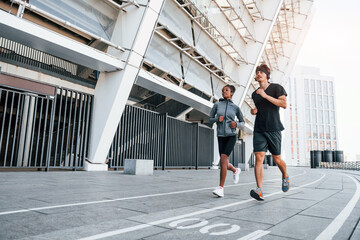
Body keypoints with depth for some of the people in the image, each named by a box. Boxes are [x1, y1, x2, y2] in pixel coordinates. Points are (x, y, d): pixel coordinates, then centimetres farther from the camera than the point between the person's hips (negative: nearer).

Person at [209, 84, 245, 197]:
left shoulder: (236, 107, 4)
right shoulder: (217, 105, 5)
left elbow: (242, 123, 12)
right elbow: (210, 119, 11)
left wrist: (236, 124, -12)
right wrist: (217, 119, -11)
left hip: (232, 136, -2)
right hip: (221, 137, 3)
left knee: (223, 159, -23)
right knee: (225, 165, 5)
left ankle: (221, 188, -19)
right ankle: (236, 171, 42)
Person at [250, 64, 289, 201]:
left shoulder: (276, 88, 2)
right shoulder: (254, 94, 16)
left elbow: (284, 104, -12)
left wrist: (266, 95, -18)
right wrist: (253, 111, 7)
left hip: (274, 129, -3)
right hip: (259, 130, 3)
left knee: (277, 159, 6)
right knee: (259, 158, -12)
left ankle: (285, 176, 39)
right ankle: (259, 191, -16)